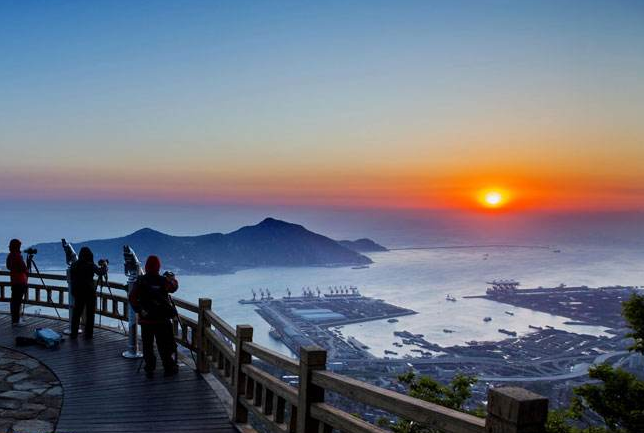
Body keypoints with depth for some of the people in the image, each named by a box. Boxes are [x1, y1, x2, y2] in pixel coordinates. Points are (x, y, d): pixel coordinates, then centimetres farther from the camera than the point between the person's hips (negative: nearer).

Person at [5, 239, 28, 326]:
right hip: (20, 281, -9)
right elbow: (24, 268, -15)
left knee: (14, 300, 13)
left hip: (14, 281, 9)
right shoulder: (17, 256, -16)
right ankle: (16, 321, -4)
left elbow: (9, 267, 18)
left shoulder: (9, 256, 10)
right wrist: (27, 273, 5)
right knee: (18, 301, -5)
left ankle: (14, 320, 20)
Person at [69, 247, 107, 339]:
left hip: (77, 292, 4)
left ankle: (73, 333, 11)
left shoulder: (74, 265, 2)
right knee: (90, 313, 4)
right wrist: (105, 266, 10)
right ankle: (88, 334, 6)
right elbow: (101, 272, -9)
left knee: (76, 312, 10)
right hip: (90, 292, -4)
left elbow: (71, 278, 8)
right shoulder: (90, 265, -12)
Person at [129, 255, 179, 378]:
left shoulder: (140, 281, -5)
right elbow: (174, 286, 10)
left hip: (145, 319, 1)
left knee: (147, 345, 11)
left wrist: (139, 310, 3)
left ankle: (149, 369, 14)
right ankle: (169, 368, 13)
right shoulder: (163, 280, -8)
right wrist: (171, 277, 27)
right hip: (162, 319, -1)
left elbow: (132, 298, -8)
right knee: (164, 345, 7)